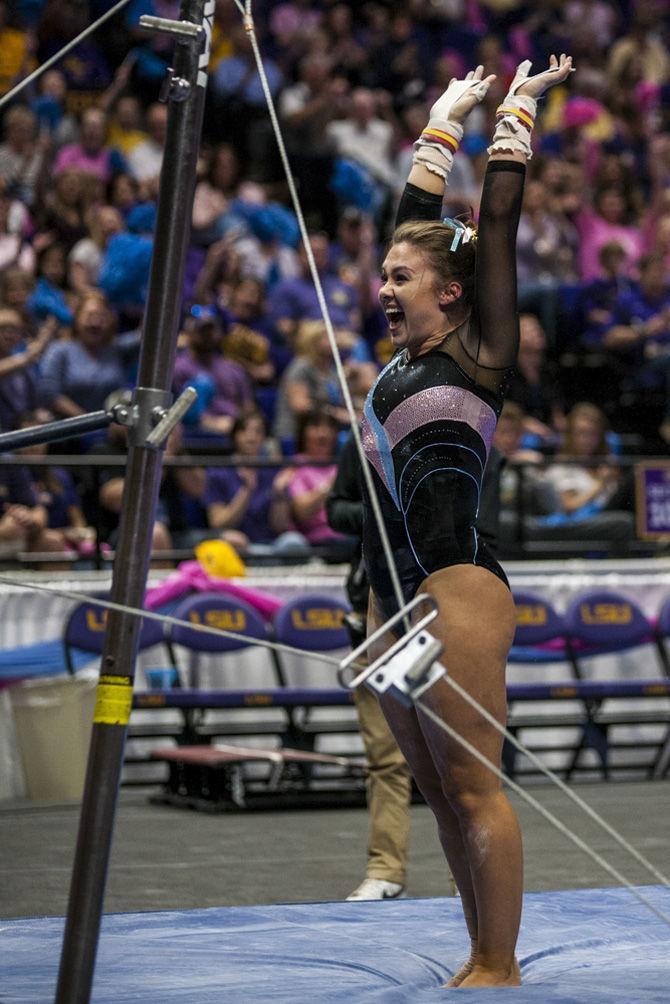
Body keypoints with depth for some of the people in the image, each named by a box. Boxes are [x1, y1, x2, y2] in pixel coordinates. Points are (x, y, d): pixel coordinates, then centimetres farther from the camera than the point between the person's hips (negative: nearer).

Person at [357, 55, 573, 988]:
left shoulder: (479, 352, -2)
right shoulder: (407, 352, 16)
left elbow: (497, 220, -2)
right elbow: (421, 215, 24)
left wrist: (516, 108, 6)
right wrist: (449, 113, 30)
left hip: (455, 585, -8)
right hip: (392, 590, 8)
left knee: (472, 786, -7)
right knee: (438, 788, 8)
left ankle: (499, 971, -4)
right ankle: (484, 963, 12)